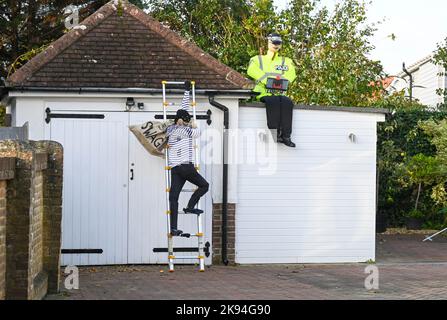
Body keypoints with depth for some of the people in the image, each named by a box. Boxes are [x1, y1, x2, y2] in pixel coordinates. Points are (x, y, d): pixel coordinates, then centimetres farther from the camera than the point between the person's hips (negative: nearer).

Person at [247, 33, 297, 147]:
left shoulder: (287, 61, 25)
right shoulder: (258, 59, 19)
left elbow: (291, 74, 5)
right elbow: (252, 71, -4)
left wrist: (280, 80, -17)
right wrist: (269, 79, -18)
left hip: (279, 93, 2)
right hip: (264, 93, -2)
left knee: (287, 102, -34)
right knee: (274, 101, -37)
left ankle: (286, 136, -36)